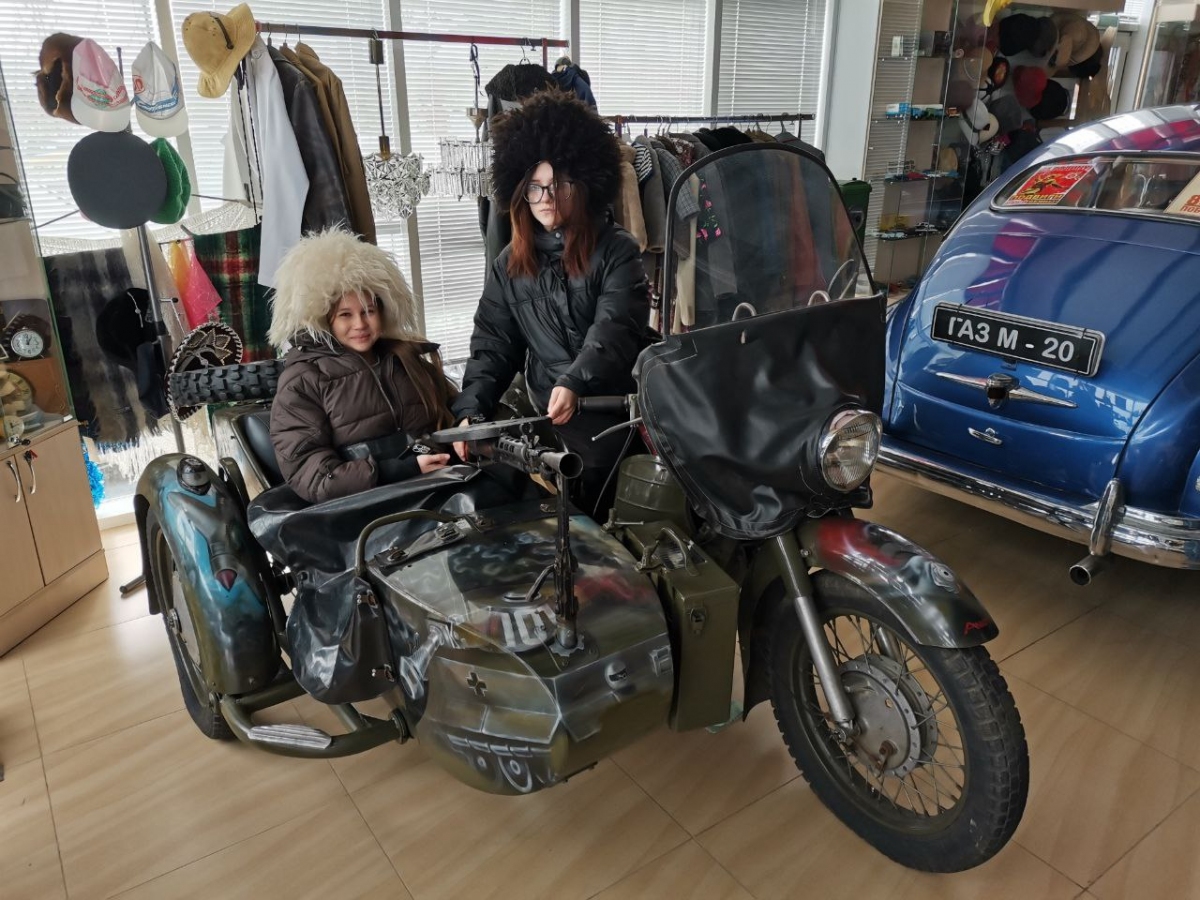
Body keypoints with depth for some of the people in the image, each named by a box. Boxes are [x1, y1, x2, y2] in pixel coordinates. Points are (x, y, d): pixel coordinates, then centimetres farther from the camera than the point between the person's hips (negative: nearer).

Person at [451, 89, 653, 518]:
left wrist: (574, 383, -36)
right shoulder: (510, 264, 9)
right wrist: (471, 409, -9)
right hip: (550, 425, 3)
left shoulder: (616, 250, -4)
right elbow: (493, 343, 7)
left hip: (620, 419, -3)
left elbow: (615, 329, -18)